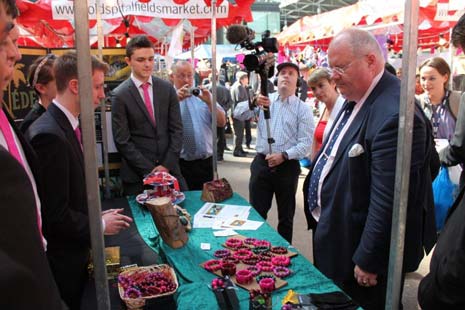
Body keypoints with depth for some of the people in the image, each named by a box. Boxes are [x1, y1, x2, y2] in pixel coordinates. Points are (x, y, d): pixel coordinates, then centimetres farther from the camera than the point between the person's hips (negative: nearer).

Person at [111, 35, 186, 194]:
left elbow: (176, 129, 3)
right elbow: (122, 141, -7)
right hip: (137, 175, -2)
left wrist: (167, 165, -6)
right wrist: (149, 170, -11)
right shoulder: (120, 95, -6)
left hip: (169, 169, 3)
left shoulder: (167, 88, 4)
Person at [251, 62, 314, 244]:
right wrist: (253, 104, -24)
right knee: (256, 212, 6)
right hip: (261, 163, 1)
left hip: (287, 166, -1)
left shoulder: (303, 109, 0)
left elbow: (305, 143, -7)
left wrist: (284, 155, -21)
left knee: (286, 215, 12)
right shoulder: (265, 100, 6)